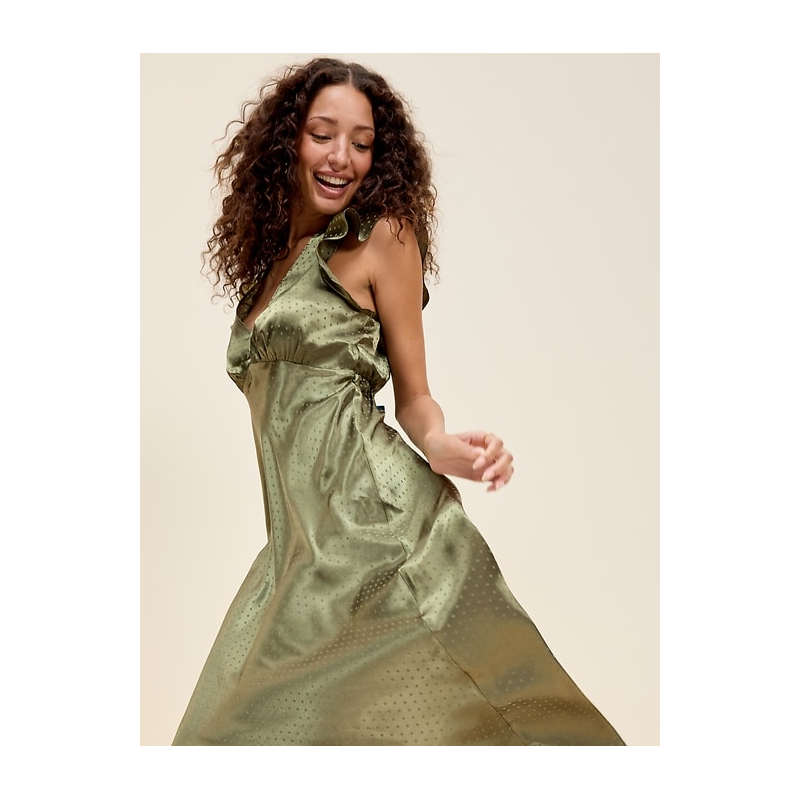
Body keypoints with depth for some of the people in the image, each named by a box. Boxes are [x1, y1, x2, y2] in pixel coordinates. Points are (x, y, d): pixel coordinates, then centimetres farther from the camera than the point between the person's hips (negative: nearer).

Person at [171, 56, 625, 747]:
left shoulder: (381, 237, -1)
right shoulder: (268, 257, 16)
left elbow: (413, 396, 0)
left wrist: (441, 447, -21)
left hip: (377, 528, -6)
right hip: (300, 547, 6)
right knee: (254, 717, 10)